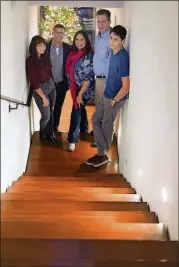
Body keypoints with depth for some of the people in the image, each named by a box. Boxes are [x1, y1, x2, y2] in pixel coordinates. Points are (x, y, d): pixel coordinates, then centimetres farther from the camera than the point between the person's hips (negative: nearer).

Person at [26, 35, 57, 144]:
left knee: (51, 112, 12)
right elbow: (34, 82, -18)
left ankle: (50, 133, 32)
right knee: (46, 116, 3)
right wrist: (43, 97, -16)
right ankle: (42, 134, 31)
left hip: (51, 86, 5)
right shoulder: (30, 60, -18)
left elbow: (49, 72, 8)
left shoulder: (45, 57, 0)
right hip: (39, 90, -5)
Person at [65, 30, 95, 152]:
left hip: (84, 90, -7)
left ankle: (72, 140, 2)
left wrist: (80, 94, -22)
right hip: (75, 88, 7)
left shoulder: (89, 55, -17)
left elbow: (89, 77, -20)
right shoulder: (73, 54, 4)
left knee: (76, 112, -6)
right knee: (80, 110, 20)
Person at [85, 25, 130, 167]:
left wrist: (114, 101, -15)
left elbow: (126, 86, -26)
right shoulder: (114, 52, 2)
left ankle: (103, 154, 28)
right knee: (96, 120, 13)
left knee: (106, 125, 7)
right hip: (106, 95, 9)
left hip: (115, 98, -9)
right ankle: (102, 153, 21)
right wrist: (107, 94, 17)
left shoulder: (123, 58, -26)